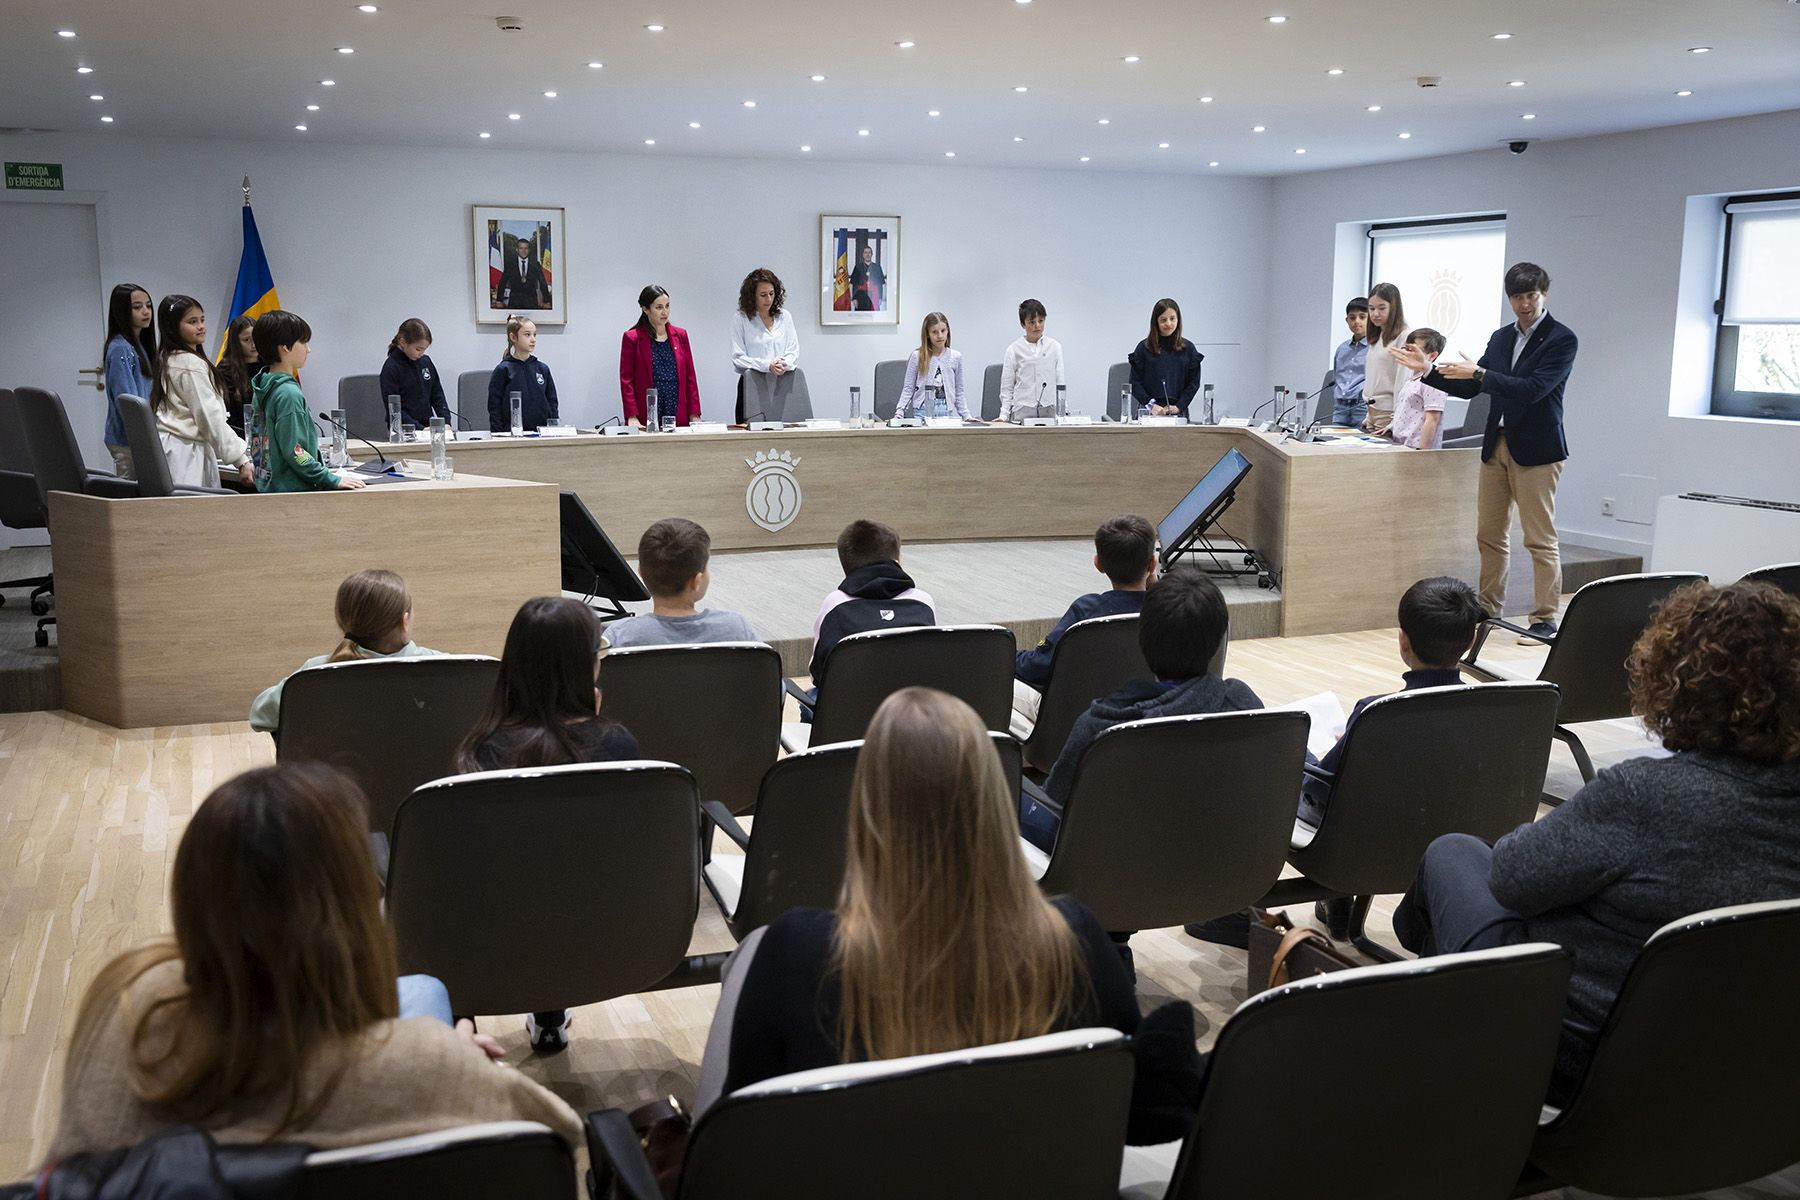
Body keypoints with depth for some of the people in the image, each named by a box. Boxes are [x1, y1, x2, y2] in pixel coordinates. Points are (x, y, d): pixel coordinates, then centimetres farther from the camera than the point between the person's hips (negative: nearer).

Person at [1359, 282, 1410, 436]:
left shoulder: (1405, 337, -9)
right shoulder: (1376, 339, 16)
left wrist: (1395, 423, -19)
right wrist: (1369, 417, 16)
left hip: (1389, 416, -8)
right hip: (1372, 416, 8)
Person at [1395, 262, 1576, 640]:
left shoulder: (1562, 339, -8)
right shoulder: (1501, 337, 13)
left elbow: (1533, 389, -19)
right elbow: (1469, 389, 14)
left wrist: (1479, 373, -21)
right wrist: (1427, 370, 3)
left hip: (1535, 449, -6)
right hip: (1497, 444, 7)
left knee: (1540, 539, -3)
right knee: (1490, 535, 10)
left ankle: (1545, 619, 3)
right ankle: (1489, 608, 21)